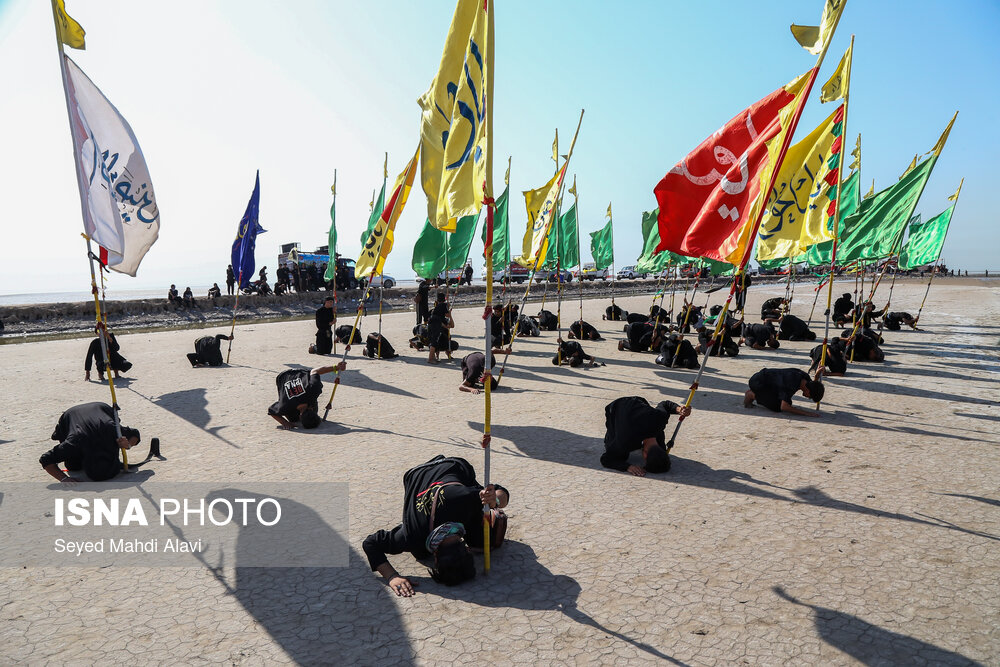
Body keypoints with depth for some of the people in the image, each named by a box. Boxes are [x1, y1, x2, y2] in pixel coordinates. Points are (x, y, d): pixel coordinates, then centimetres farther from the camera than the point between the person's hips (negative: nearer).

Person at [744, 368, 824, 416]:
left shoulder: (806, 377, -12)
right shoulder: (791, 384, -36)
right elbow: (783, 407, -37)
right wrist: (806, 413, -39)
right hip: (757, 381, -9)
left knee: (788, 403, 7)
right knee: (777, 407, -19)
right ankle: (752, 395, 0)